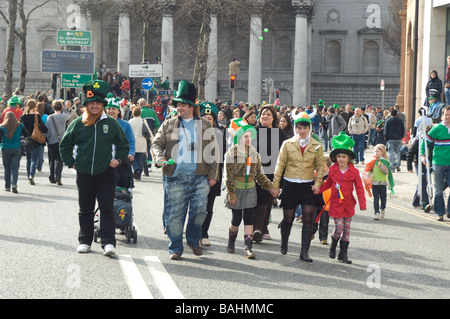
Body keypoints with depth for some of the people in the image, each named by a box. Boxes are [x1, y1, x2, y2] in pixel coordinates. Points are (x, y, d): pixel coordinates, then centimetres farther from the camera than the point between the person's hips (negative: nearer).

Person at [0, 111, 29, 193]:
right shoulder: (20, 126, 1)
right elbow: (27, 135, 6)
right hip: (17, 149, 1)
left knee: (7, 168, 12)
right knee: (15, 168, 0)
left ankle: (7, 186, 17)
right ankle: (14, 184, -19)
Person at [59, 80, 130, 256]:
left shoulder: (112, 124, 3)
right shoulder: (78, 123, 4)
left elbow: (124, 144, 15)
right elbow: (65, 144, 15)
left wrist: (118, 159, 2)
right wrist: (70, 162, 7)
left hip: (106, 173, -1)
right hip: (84, 174, 2)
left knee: (106, 208, -6)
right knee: (85, 209, 10)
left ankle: (108, 243, -7)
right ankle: (84, 241, 21)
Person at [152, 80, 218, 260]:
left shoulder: (204, 125, 10)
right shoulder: (168, 125, 9)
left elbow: (212, 151, 11)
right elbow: (157, 142, 10)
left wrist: (212, 175, 6)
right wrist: (159, 156, -13)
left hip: (200, 178, 1)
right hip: (175, 178, 0)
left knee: (199, 212, 2)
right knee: (174, 214, 1)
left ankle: (193, 241, 25)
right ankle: (175, 248, 13)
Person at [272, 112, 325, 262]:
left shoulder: (316, 146, 2)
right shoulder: (287, 144, 0)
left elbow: (320, 166, 8)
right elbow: (280, 165, 3)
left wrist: (318, 183, -4)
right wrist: (275, 186, 1)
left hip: (308, 186, 0)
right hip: (290, 186, 0)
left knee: (308, 219, -6)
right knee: (288, 218, 8)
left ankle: (304, 252, -1)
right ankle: (284, 245, 33)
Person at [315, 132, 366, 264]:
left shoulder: (354, 171, -3)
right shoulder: (332, 170, 0)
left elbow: (359, 188, 1)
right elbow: (328, 183, 16)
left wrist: (362, 203, -5)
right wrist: (318, 189, 3)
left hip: (348, 204, 1)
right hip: (335, 204, -1)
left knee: (346, 229, 7)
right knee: (339, 227, -9)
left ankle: (343, 254, 16)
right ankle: (333, 246, 19)